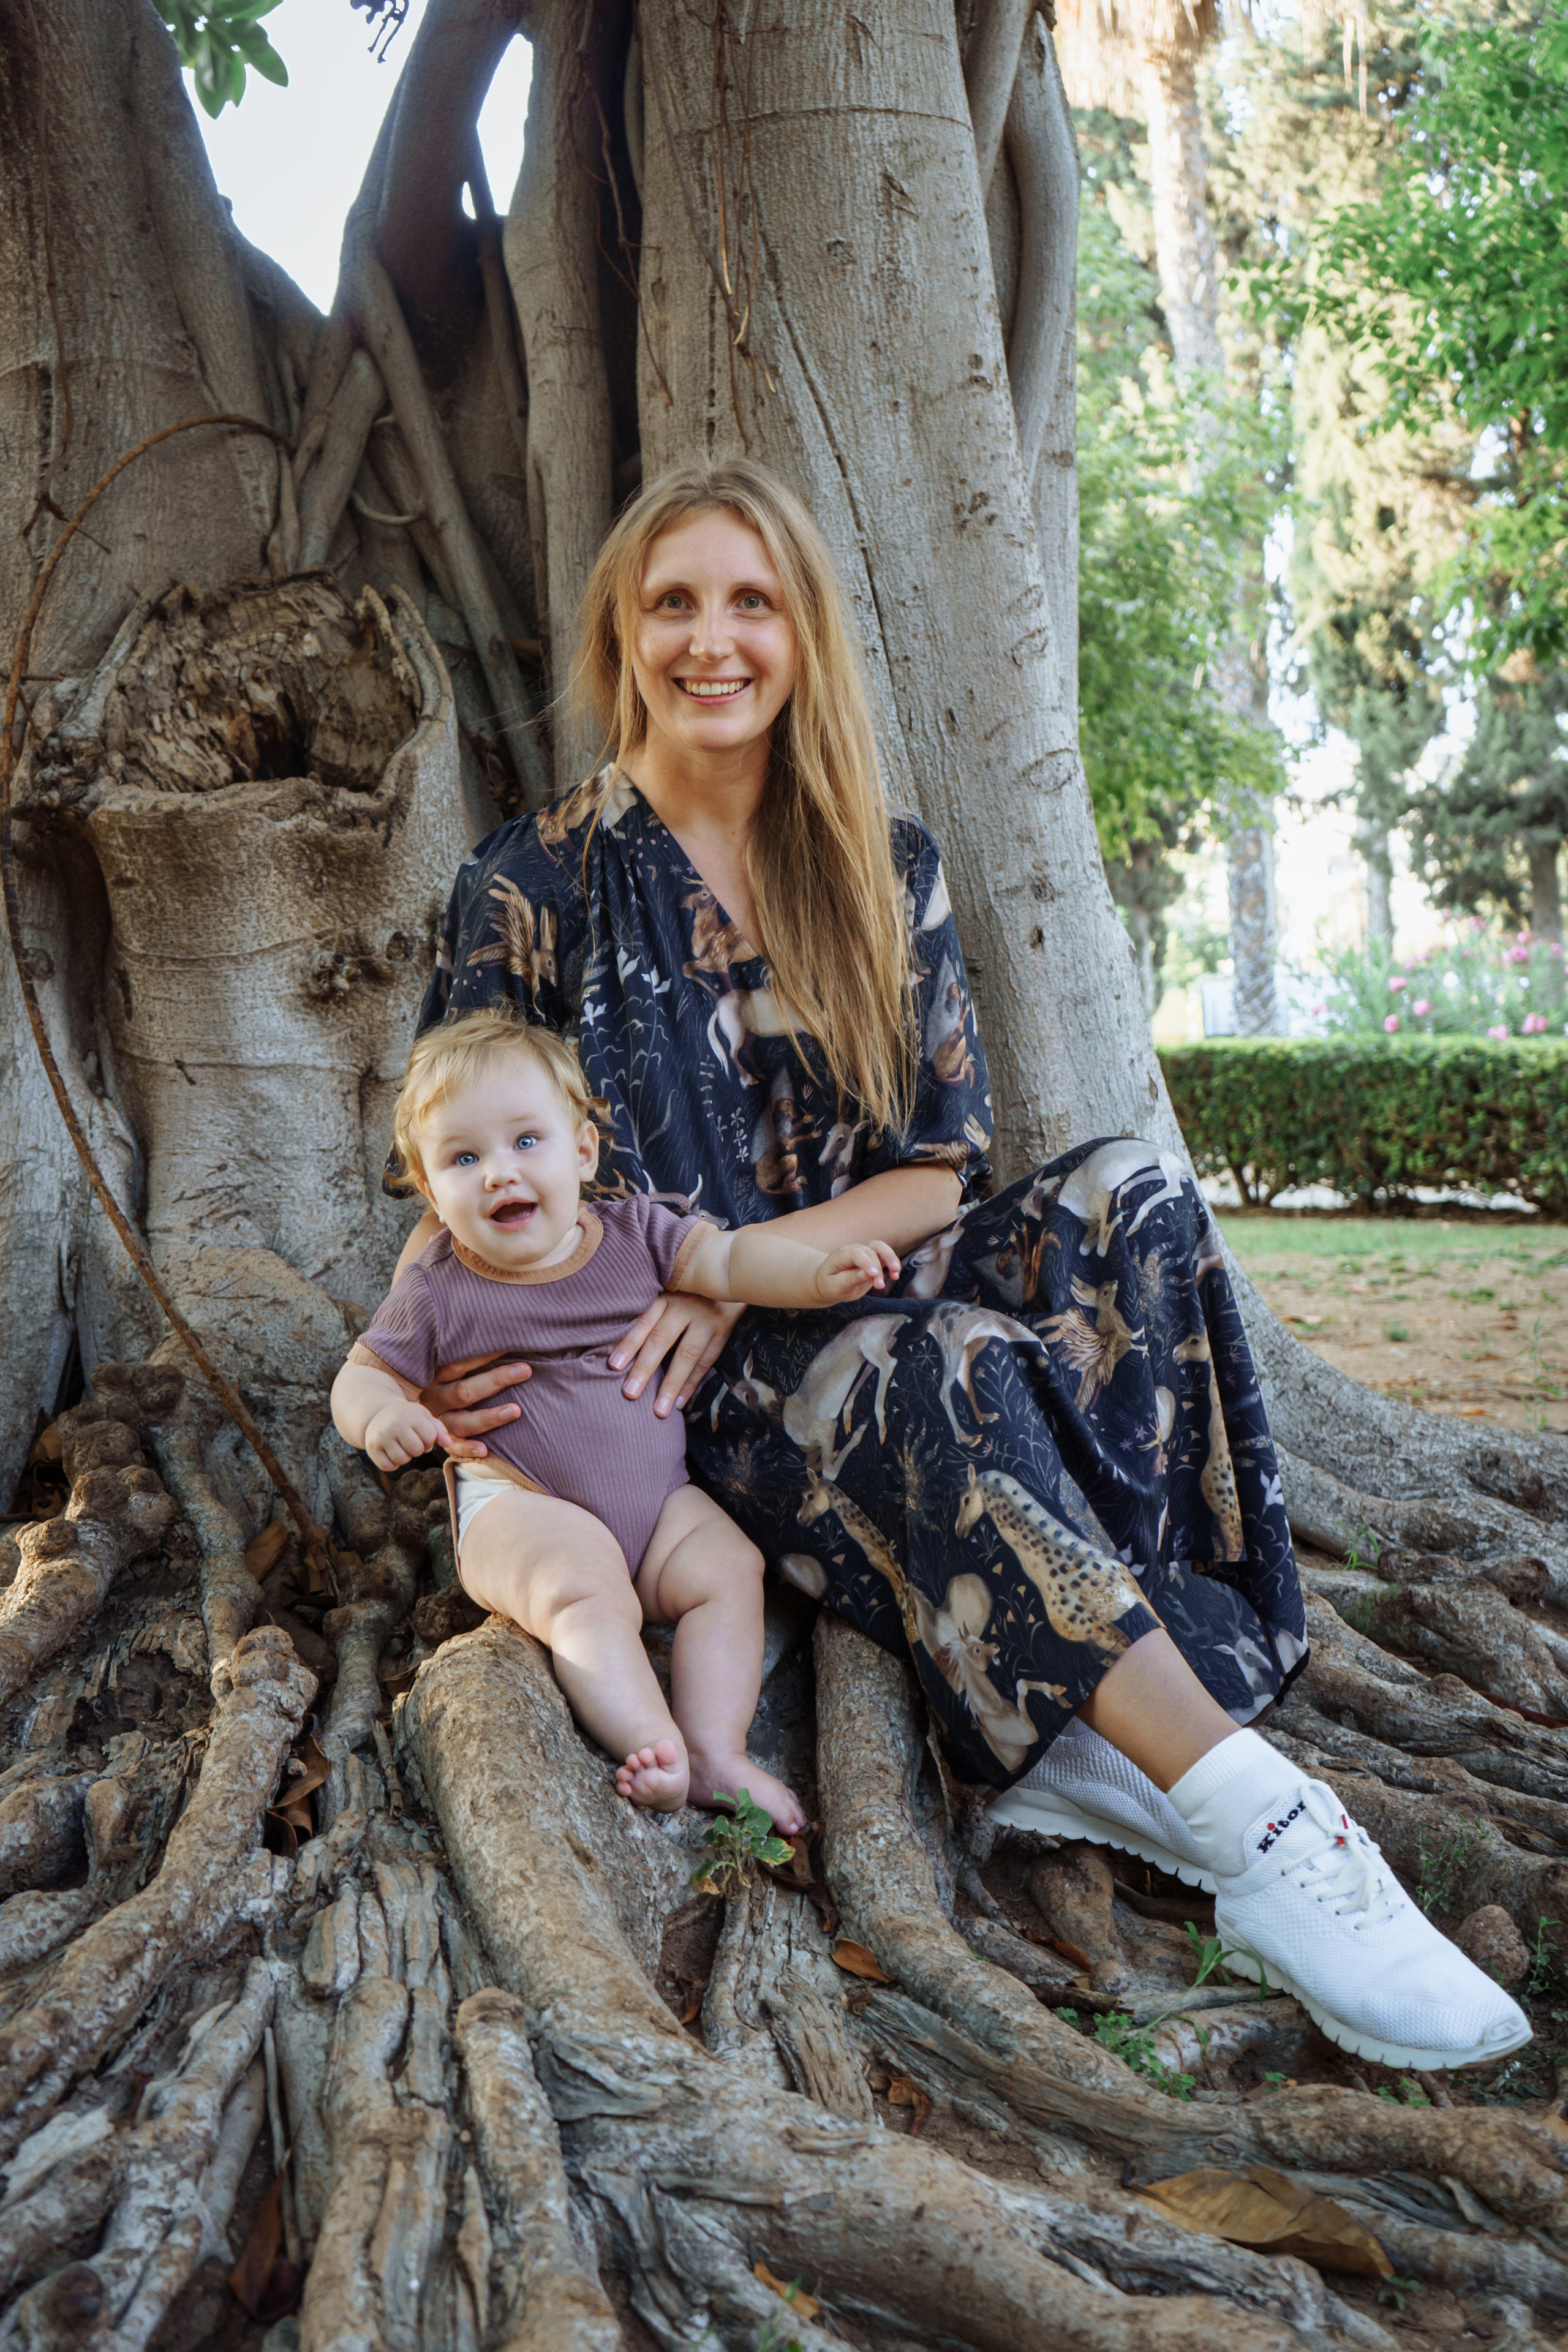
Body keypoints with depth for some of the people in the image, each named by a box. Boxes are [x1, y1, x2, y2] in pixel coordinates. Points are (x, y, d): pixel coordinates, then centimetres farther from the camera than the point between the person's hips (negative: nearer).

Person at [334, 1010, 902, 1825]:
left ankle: (717, 1750, -17)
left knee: (729, 1569, -16)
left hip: (658, 1499, 4)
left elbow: (728, 1259, -2)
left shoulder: (635, 1232, 2)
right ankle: (654, 1747, -35)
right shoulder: (438, 1293, -5)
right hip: (523, 1508, -4)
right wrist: (381, 1415, -23)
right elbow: (362, 1374, 2)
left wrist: (818, 1274, -20)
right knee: (587, 1596, -31)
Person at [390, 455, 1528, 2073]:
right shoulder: (532, 890, 0)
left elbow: (939, 1170, 3)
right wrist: (434, 1365, -21)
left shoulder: (888, 874, 9)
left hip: (855, 1309, 4)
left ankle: (1092, 1740, -31)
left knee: (1132, 1203, -23)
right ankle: (1253, 1822, -38)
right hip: (659, 1397, -4)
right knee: (936, 1375, -36)